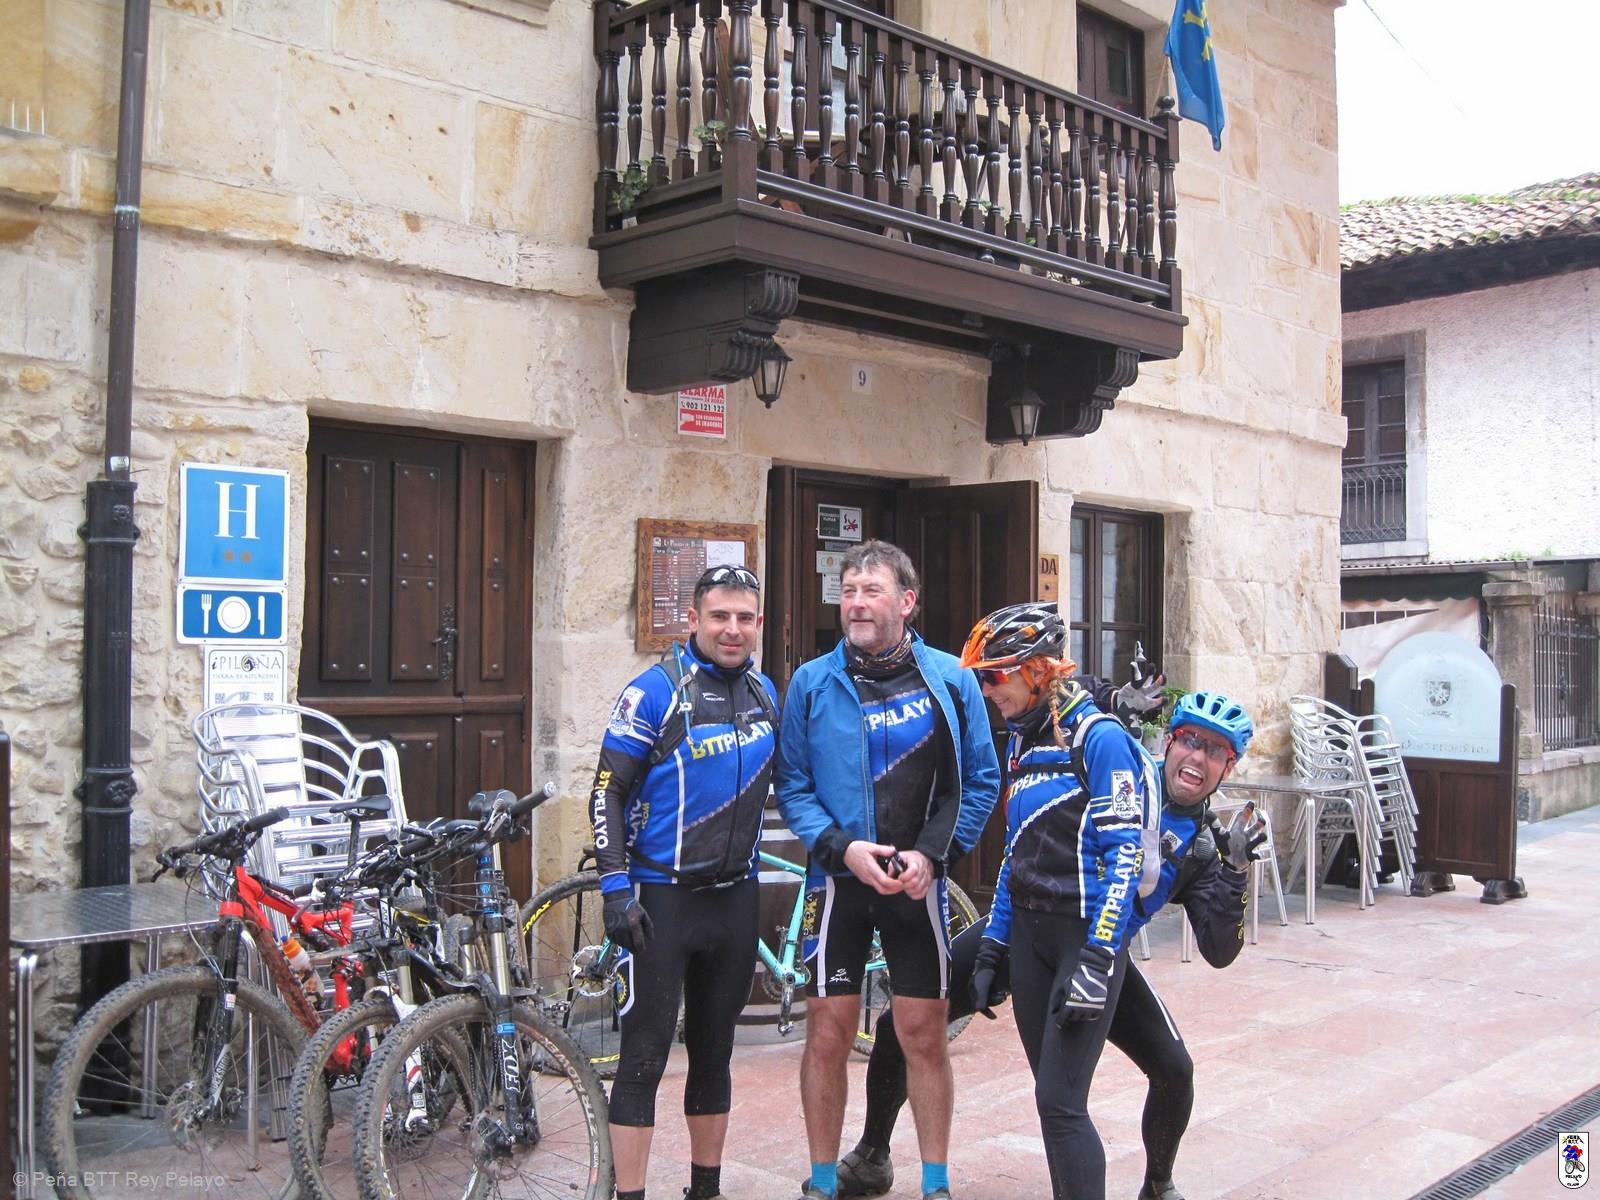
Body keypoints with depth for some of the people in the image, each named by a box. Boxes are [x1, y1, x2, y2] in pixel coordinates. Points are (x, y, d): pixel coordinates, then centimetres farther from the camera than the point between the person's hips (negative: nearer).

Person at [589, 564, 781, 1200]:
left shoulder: (765, 692, 7)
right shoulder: (654, 690, -10)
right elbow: (608, 792, -11)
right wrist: (616, 888, -16)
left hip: (735, 899, 6)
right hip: (661, 898, -5)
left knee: (713, 1051, 16)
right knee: (645, 1057, -2)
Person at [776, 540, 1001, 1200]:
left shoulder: (949, 678, -1)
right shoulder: (812, 682, -1)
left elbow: (980, 781, 3)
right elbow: (792, 788, 1)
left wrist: (931, 853, -10)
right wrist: (843, 848, -14)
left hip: (918, 881, 0)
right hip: (839, 879, 0)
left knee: (924, 1036, 6)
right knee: (828, 1036, 4)